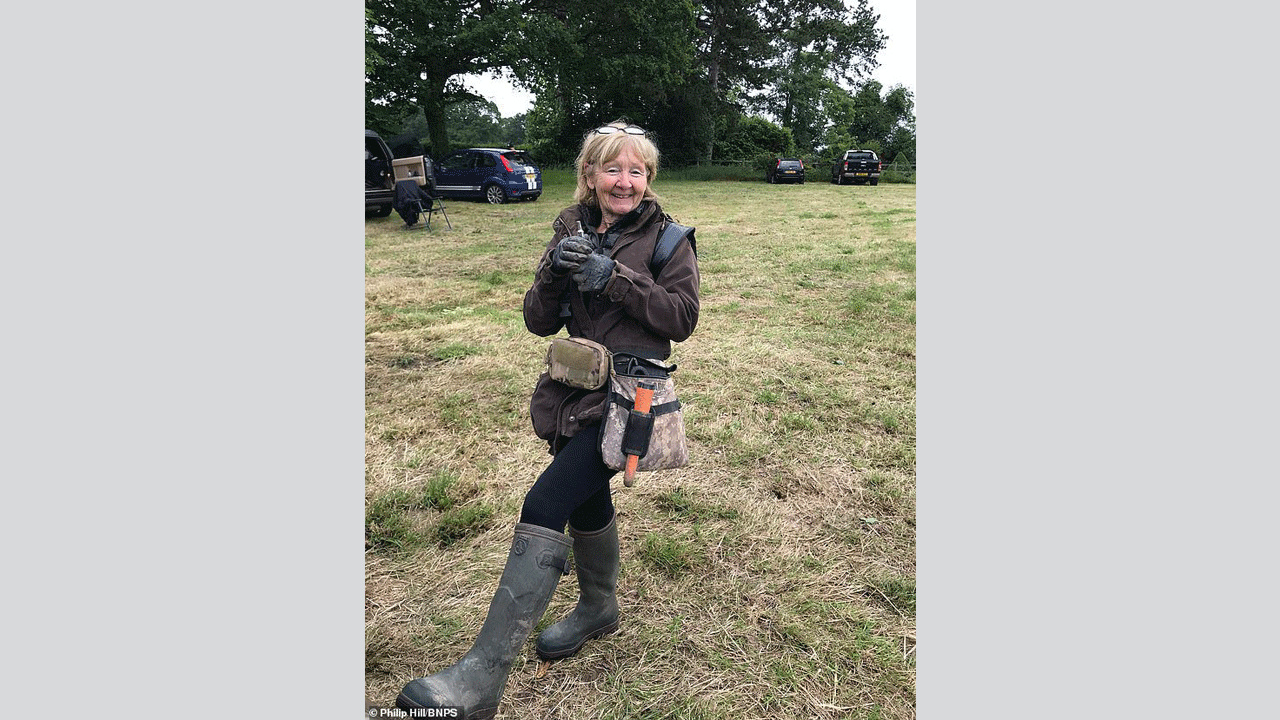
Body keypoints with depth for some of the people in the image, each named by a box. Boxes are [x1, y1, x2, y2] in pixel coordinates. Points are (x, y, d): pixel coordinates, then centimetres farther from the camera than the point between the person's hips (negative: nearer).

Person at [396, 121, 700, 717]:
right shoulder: (573, 231, 8)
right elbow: (540, 322, 3)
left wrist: (614, 277, -21)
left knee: (544, 505, -18)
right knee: (586, 499, 21)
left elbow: (683, 317, -12)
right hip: (577, 390, 6)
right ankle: (598, 609, 47)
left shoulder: (666, 237, -4)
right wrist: (555, 271, -17)